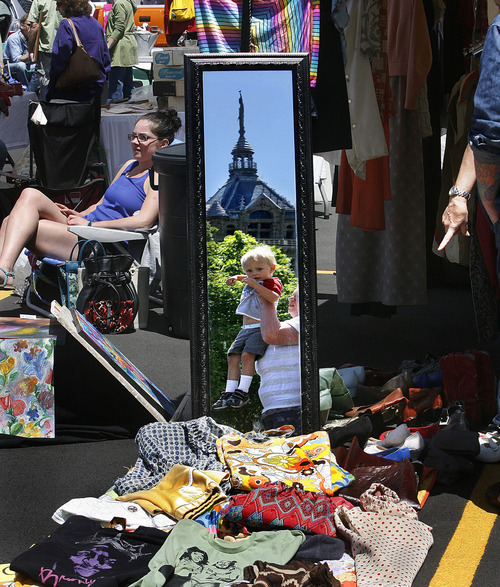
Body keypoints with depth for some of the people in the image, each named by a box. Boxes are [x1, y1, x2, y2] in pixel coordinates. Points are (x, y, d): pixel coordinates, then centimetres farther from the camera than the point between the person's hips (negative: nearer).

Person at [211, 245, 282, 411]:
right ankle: (229, 393, 0)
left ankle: (242, 392, -23)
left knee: (247, 355, -24)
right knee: (233, 357, -1)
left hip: (261, 328, -8)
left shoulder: (272, 283, -5)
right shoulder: (249, 282, 18)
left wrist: (254, 284, -26)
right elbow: (245, 277, 44)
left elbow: (273, 297, -28)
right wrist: (236, 278, 23)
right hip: (246, 329, 8)